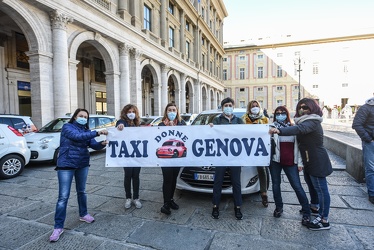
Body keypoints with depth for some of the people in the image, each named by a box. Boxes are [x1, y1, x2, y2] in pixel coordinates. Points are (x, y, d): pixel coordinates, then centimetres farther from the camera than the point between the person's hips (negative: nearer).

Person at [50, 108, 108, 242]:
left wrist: (102, 144, -27)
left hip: (82, 165, 5)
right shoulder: (67, 127, -8)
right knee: (63, 196, -4)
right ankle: (58, 227, 7)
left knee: (81, 191, 18)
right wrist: (97, 133, -37)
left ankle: (83, 214, 36)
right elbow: (77, 136, -28)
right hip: (66, 165, -5)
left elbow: (94, 145, -4)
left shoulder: (86, 131, 7)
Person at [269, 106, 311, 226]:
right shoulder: (272, 127, 4)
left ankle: (306, 212, 13)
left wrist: (299, 162, 2)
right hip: (275, 160, 0)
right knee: (276, 184, 10)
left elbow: (298, 145, 7)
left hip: (290, 161, 0)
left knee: (297, 186, -1)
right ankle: (278, 207, 28)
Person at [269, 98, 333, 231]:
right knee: (312, 185, 22)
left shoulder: (312, 122, -19)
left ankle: (324, 221, 5)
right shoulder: (305, 121, 15)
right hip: (309, 160, 10)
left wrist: (279, 130, -51)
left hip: (317, 161, -10)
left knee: (321, 188, -3)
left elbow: (299, 129, -37)